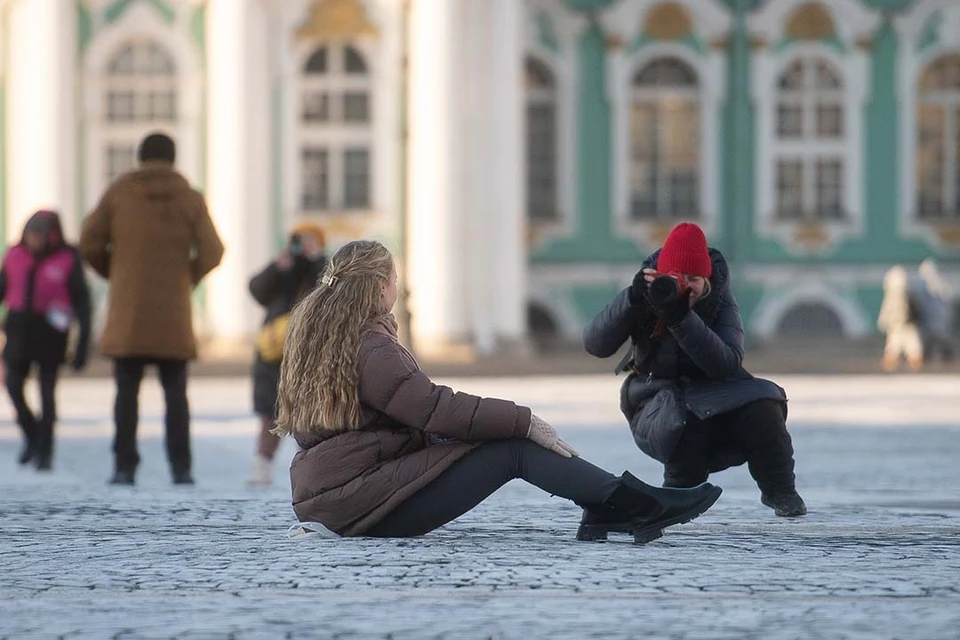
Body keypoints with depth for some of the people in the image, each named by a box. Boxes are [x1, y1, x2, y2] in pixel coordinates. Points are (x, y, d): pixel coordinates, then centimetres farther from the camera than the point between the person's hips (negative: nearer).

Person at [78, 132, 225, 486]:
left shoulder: (118, 193, 2)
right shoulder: (190, 199, 3)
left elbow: (90, 243, -1)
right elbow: (211, 253, -3)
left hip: (127, 312, -1)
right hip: (173, 314, 1)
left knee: (127, 391, 2)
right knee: (175, 392, 6)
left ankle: (125, 466, -3)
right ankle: (181, 467, 0)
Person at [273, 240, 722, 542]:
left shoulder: (315, 337, 15)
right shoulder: (371, 350, -16)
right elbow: (438, 409, -20)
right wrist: (525, 421, -12)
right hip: (361, 500, -10)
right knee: (513, 448, -11)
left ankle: (605, 511, -3)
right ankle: (641, 505, -12)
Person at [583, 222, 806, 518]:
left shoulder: (719, 299, -11)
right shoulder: (647, 293, -10)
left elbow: (729, 363, -27)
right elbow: (595, 345, -20)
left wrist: (682, 319, -37)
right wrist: (632, 299, -33)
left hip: (712, 391, 1)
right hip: (657, 401, -1)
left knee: (761, 405, -27)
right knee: (686, 422, -36)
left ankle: (780, 493, -4)